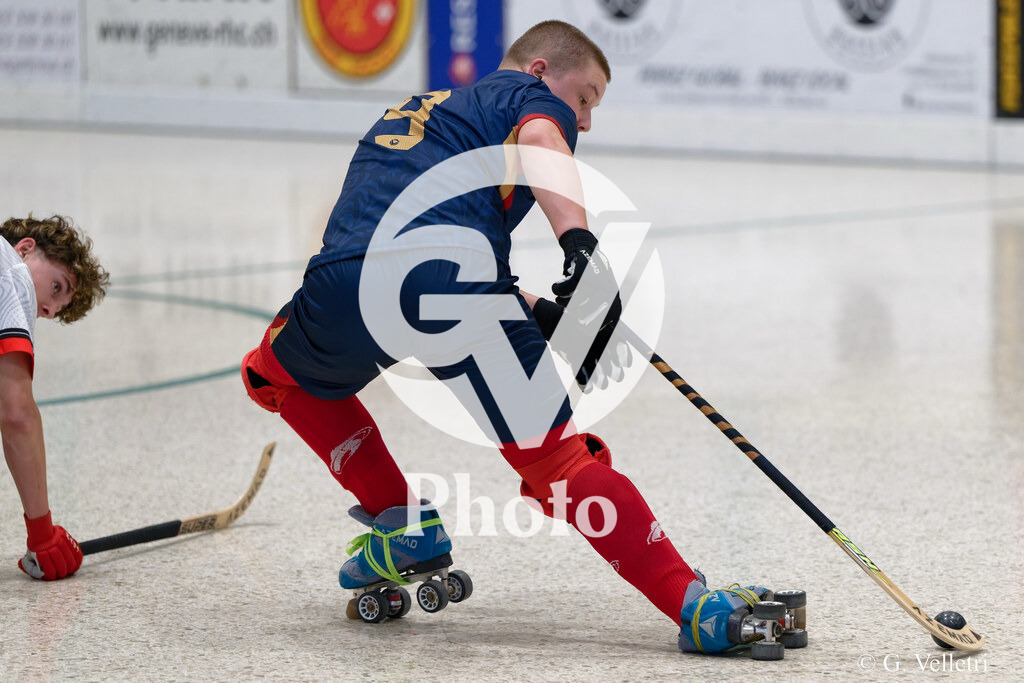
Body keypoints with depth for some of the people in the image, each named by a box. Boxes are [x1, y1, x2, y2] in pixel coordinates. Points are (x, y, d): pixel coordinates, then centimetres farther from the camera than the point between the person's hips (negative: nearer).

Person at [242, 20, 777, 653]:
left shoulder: (406, 113, 42)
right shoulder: (530, 94, 22)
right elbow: (536, 140, -4)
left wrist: (536, 313, 35)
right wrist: (581, 243, -21)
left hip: (345, 282, 5)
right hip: (448, 275, -5)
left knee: (277, 375, 36)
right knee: (556, 458, -6)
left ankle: (402, 522, 28)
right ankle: (694, 606, -16)